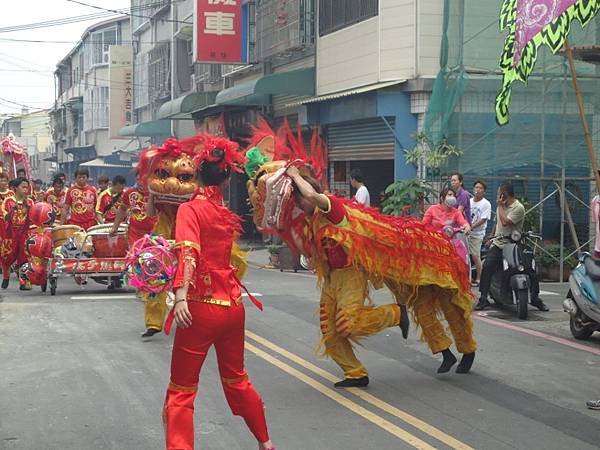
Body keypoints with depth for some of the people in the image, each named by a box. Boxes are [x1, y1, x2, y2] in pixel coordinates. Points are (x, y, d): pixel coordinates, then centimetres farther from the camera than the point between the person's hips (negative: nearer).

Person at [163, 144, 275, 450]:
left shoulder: (189, 209, -7)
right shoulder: (228, 215, 11)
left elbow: (188, 252, -23)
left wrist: (180, 295, -34)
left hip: (201, 307, -6)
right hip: (233, 306, 6)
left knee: (181, 392, 2)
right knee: (237, 379, 25)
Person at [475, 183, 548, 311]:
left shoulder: (518, 208, -10)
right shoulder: (501, 206, 15)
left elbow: (505, 222, -21)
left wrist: (501, 207, -12)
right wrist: (491, 237, 32)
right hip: (498, 244, 5)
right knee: (487, 266, -17)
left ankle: (535, 298, 7)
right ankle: (483, 298, -14)